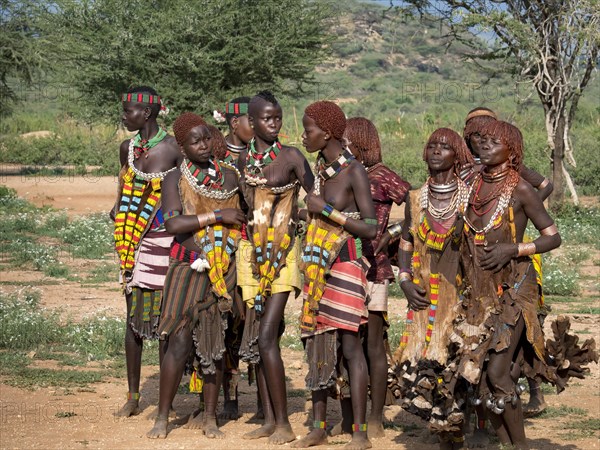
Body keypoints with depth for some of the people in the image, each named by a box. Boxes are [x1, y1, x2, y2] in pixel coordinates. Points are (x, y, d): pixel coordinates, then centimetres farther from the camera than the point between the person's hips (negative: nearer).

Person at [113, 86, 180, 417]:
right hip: (133, 241, 5)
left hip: (162, 240, -5)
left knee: (163, 318, -4)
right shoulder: (128, 147, 8)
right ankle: (133, 396, 16)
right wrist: (117, 211, 7)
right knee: (133, 318, 8)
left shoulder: (172, 150, -10)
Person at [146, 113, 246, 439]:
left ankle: (210, 418, 12)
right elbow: (173, 224, -14)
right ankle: (162, 418, 3)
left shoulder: (229, 176, 9)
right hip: (188, 268, -3)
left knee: (214, 342, 5)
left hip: (224, 271, 3)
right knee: (179, 341, -7)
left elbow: (242, 219, 21)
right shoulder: (175, 179, 0)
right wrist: (216, 216, -15)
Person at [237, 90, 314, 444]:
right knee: (255, 338, 6)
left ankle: (284, 423, -6)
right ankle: (269, 419, 14)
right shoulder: (244, 159, 8)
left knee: (267, 337, -12)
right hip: (252, 253, 5)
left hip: (283, 253, -5)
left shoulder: (291, 157, -5)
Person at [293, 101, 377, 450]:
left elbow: (370, 228, -16)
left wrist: (326, 210, -15)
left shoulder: (354, 172, -11)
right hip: (318, 266, 7)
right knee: (317, 344, 8)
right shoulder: (321, 168, 10)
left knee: (350, 344, -8)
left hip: (345, 265, -7)